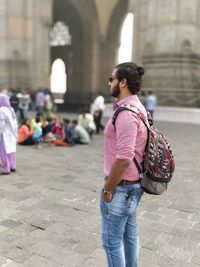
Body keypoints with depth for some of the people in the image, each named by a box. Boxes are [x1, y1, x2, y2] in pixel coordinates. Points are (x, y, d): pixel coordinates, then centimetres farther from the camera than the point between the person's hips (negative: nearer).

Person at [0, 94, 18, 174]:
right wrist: (15, 133, 16)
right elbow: (15, 122, 9)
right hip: (11, 133, 8)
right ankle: (13, 166, 21)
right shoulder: (11, 109, 7)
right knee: (11, 149, 15)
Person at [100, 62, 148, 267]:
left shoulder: (126, 113, -22)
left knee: (112, 240, 6)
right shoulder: (138, 107, 9)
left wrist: (107, 188, -16)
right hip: (133, 183, 10)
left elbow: (124, 158, -28)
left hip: (121, 187, -10)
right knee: (129, 234, 21)